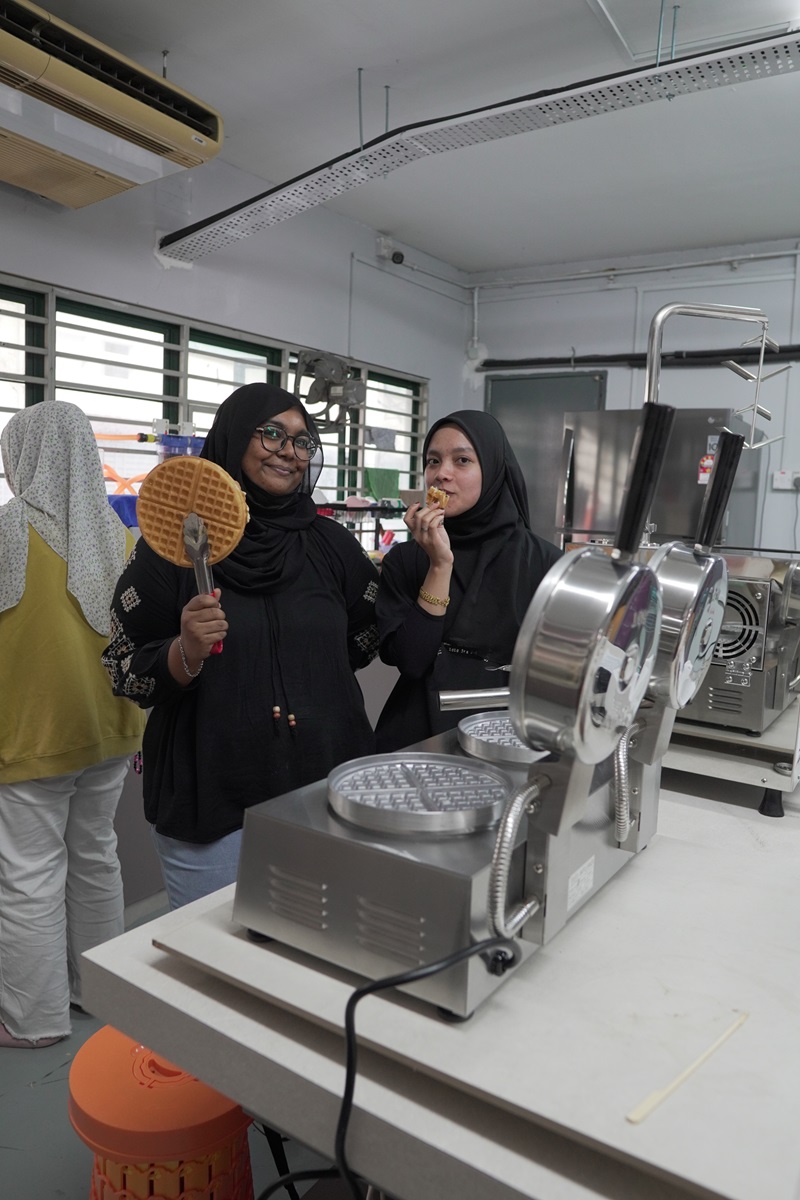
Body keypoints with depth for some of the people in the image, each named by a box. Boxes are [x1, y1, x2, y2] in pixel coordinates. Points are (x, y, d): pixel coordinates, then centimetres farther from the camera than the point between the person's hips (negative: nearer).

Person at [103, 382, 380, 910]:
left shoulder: (331, 544, 2)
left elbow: (367, 646, 11)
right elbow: (126, 673, -5)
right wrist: (186, 652, -23)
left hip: (328, 795, 3)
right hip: (209, 805, -2)